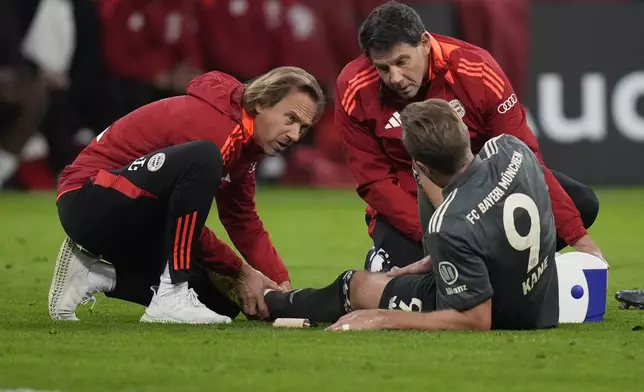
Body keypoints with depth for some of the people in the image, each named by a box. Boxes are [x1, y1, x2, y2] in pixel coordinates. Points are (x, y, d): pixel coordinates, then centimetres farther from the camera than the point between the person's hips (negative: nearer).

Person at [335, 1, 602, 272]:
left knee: (580, 204, -17)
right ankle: (381, 261, 8)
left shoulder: (475, 69, -22)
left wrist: (578, 236, -23)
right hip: (408, 203, -1)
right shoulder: (355, 90, -20)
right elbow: (375, 181, -14)